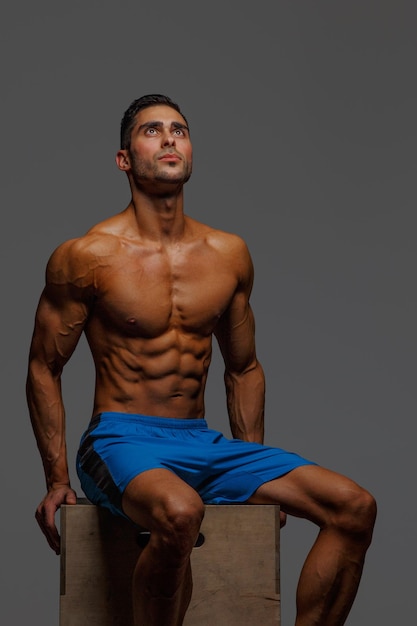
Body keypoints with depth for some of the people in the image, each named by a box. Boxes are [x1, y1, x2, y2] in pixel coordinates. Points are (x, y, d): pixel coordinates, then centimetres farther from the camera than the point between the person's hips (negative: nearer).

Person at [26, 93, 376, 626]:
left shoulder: (228, 255, 9)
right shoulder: (87, 256, -6)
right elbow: (44, 369, 2)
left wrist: (256, 475, 13)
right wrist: (57, 480, -4)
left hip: (203, 443, 5)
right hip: (121, 440, -5)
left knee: (355, 507, -11)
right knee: (180, 512, -40)